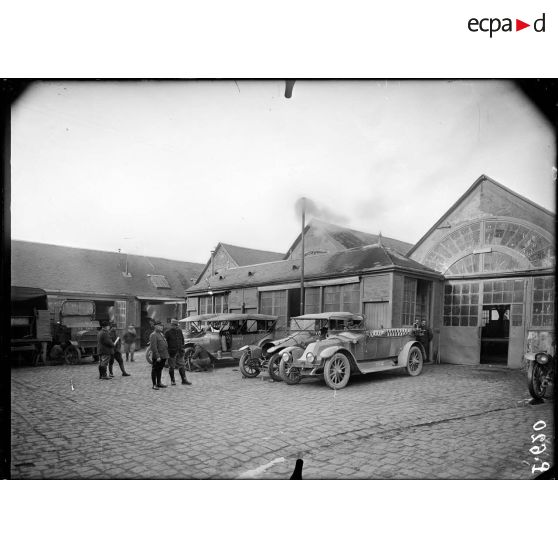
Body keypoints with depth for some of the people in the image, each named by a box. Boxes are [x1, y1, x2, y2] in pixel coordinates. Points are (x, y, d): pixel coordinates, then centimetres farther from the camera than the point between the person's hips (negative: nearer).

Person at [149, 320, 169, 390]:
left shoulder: (161, 334, 16)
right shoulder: (153, 335, -13)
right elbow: (153, 347, -19)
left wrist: (166, 354, 18)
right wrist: (157, 356, -23)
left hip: (163, 356, 9)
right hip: (157, 357, -9)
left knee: (160, 369, 16)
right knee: (155, 370, 1)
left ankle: (159, 383, 26)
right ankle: (154, 384, 8)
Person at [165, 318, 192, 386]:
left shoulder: (179, 331, 7)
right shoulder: (168, 332, -8)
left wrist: (182, 348, 11)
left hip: (179, 352, 5)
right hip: (171, 352, -4)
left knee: (182, 366, 4)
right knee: (171, 367, 5)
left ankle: (184, 380, 8)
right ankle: (172, 381, 17)